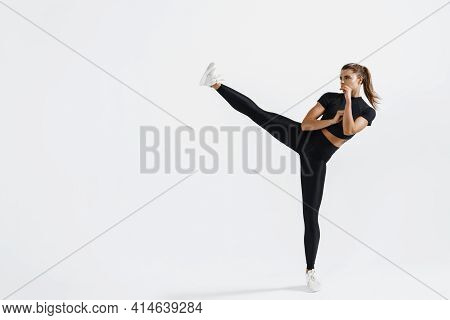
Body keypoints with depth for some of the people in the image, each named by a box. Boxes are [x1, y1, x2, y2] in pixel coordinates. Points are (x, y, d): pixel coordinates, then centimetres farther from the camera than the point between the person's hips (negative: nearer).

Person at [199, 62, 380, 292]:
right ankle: (215, 84, -17)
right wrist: (332, 120, -10)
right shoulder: (330, 97, 8)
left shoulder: (368, 111, 4)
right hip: (301, 137, 2)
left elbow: (349, 131, -17)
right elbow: (305, 124, -2)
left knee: (310, 215, -1)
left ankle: (310, 271, 12)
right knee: (258, 113, -18)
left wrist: (349, 99, -14)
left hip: (316, 158, -2)